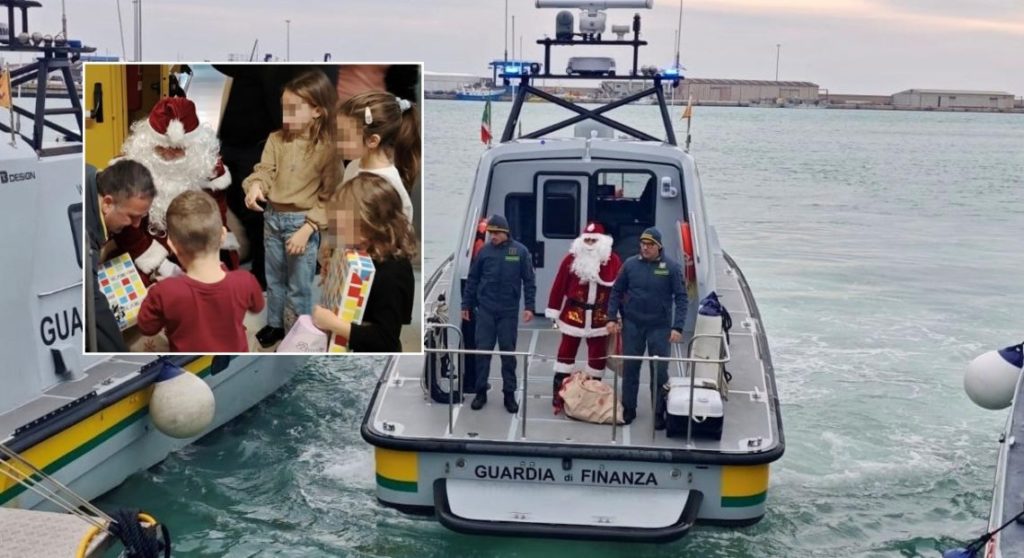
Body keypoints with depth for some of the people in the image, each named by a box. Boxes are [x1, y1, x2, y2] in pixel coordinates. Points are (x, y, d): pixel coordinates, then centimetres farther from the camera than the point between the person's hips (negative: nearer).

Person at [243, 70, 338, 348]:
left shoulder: (328, 148, -16)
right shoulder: (276, 139, -1)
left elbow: (329, 196, -13)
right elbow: (265, 170, -3)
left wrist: (307, 229, -19)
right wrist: (255, 186, -28)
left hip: (302, 222, -5)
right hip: (272, 218, 5)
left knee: (299, 288, 7)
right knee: (274, 280, 22)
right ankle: (274, 325, 41)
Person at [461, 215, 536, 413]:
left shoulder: (520, 251, -2)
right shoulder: (484, 251, 1)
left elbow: (529, 281, 0)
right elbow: (472, 279, 7)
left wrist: (529, 306, -6)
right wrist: (466, 305, 6)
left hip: (509, 311, -1)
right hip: (485, 310, 1)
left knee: (508, 352, 6)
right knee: (482, 350, 3)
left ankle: (509, 394, 14)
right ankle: (481, 391, 14)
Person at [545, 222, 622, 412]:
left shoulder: (613, 261, -4)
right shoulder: (572, 259, -6)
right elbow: (559, 285, -4)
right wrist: (554, 312, -5)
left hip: (600, 317, 1)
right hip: (573, 315, -1)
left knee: (598, 356, 9)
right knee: (566, 353, 5)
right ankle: (558, 395, 12)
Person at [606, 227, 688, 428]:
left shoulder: (672, 267, -6)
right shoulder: (630, 264, -1)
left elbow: (680, 298, -6)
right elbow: (617, 291, 7)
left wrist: (677, 327, -13)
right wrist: (612, 317, -1)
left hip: (660, 327, -2)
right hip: (632, 325, 2)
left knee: (660, 371, 2)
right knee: (630, 368, 9)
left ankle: (659, 413, 13)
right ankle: (628, 409, 21)